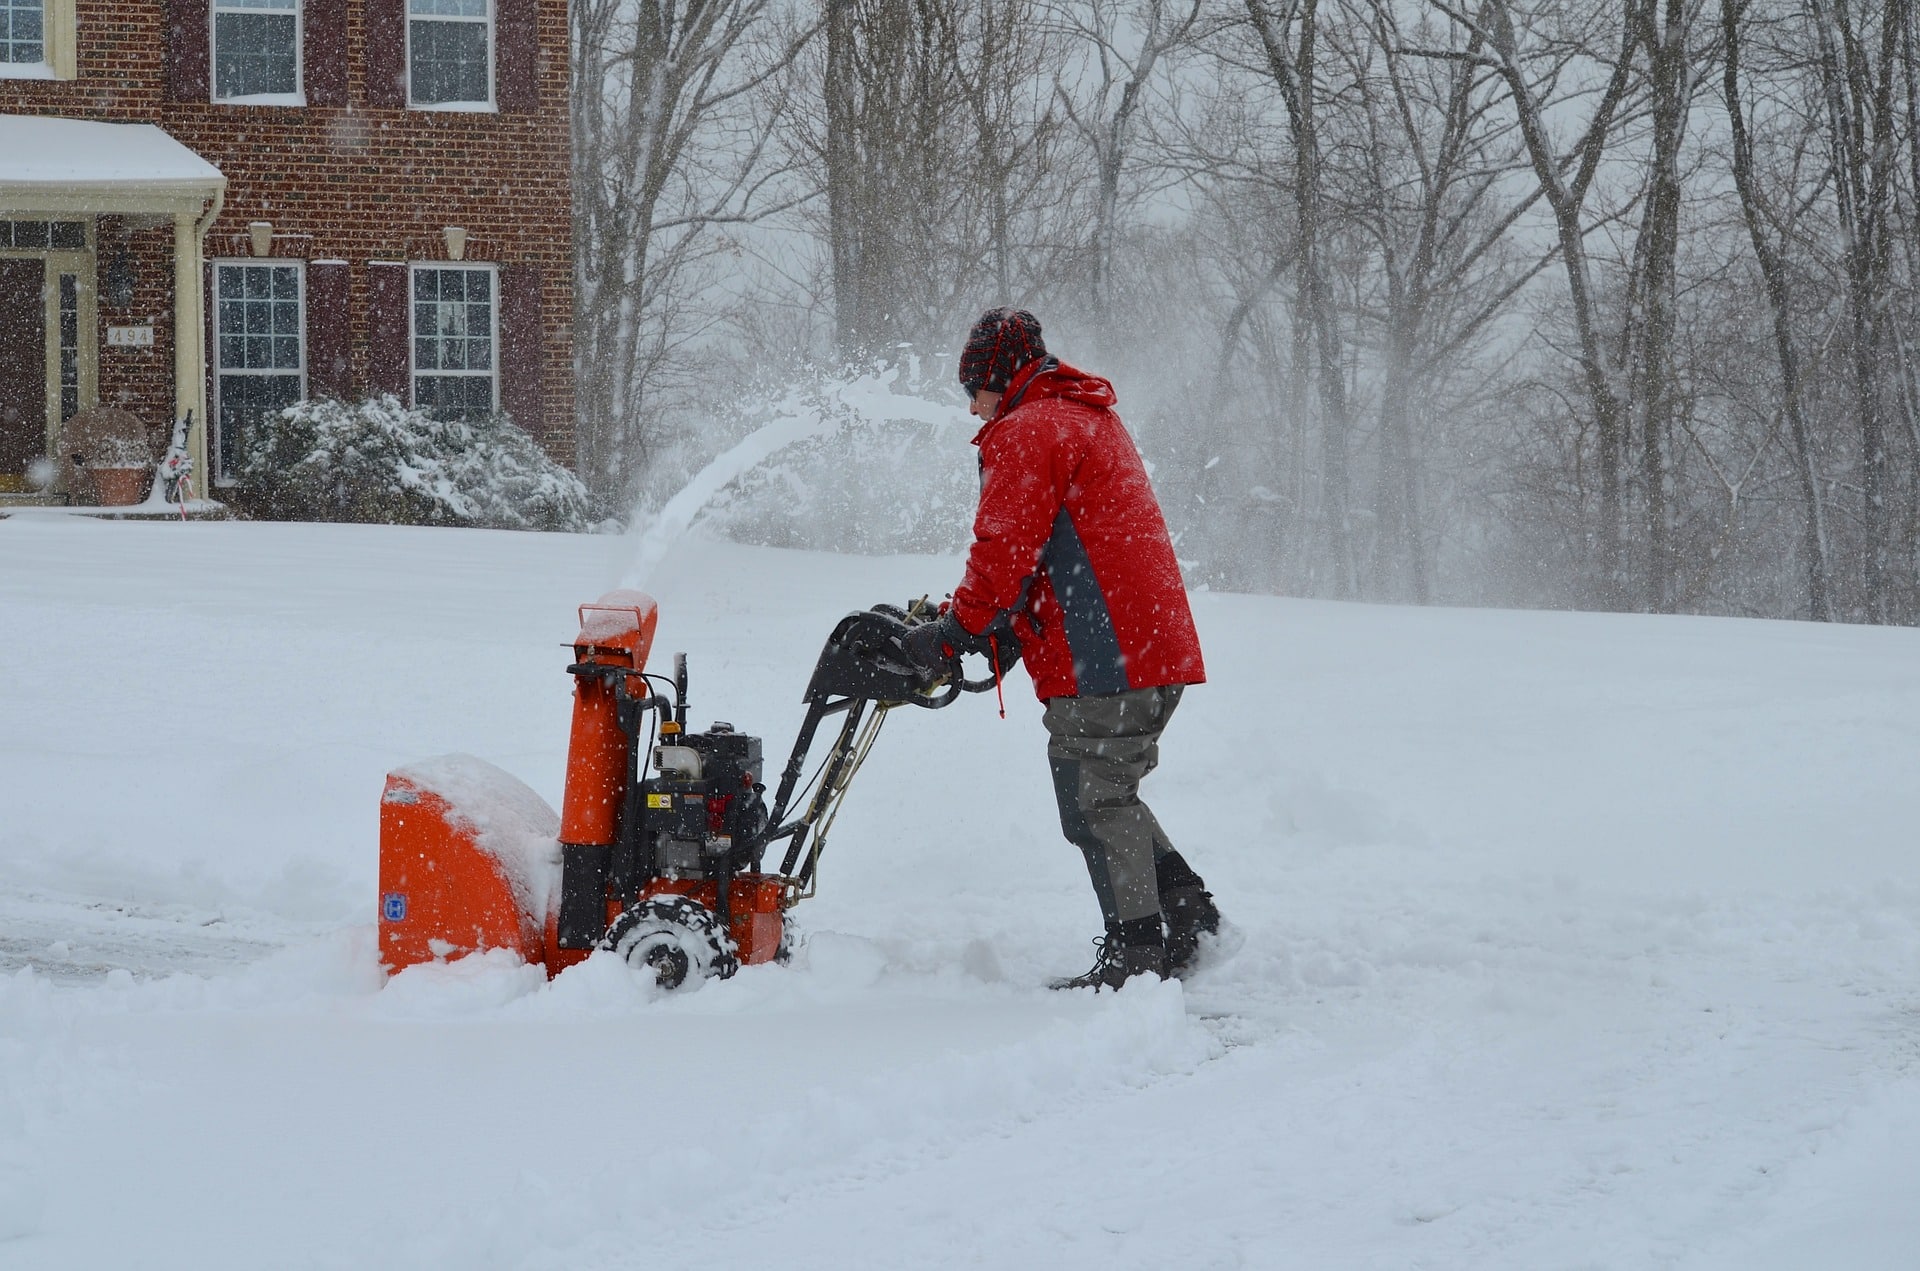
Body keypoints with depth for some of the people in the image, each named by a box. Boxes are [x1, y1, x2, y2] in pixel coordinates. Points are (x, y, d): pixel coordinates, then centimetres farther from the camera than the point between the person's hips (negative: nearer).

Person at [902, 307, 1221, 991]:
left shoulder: (1027, 432, -8)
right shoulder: (1089, 418, 24)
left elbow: (1005, 551, -15)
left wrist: (953, 632, -5)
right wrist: (983, 623, 20)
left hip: (1102, 656, -10)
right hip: (1155, 648, 10)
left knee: (1093, 801, -4)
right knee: (1108, 792, 19)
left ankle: (1137, 950, -3)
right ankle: (1185, 909, 18)